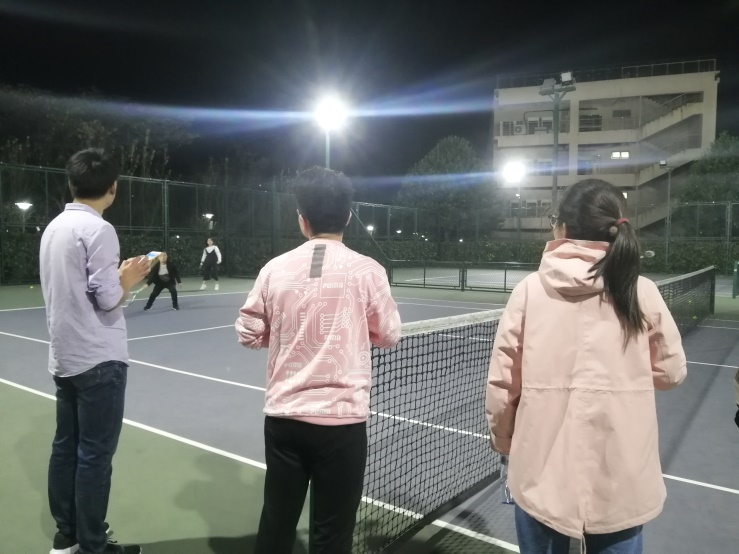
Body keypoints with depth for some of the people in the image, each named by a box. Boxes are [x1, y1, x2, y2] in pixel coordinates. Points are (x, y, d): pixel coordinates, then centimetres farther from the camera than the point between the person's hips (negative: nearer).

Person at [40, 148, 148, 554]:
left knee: (65, 446, 14)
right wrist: (130, 278, 1)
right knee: (95, 454, 0)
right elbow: (108, 298, -17)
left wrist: (118, 274, 13)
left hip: (64, 357, 8)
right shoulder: (98, 229, -15)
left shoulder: (54, 227, 10)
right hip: (98, 359, -8)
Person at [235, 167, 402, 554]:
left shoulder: (275, 269, -4)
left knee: (276, 522, 18)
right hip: (342, 419, -2)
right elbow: (388, 336, 2)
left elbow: (249, 335, 5)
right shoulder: (367, 271, -9)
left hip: (284, 416, 3)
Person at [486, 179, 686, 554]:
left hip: (542, 468, 0)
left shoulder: (530, 289, -8)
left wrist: (502, 439, 11)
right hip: (620, 476, 1)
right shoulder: (642, 292, -6)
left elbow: (503, 379, -5)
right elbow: (671, 371, 5)